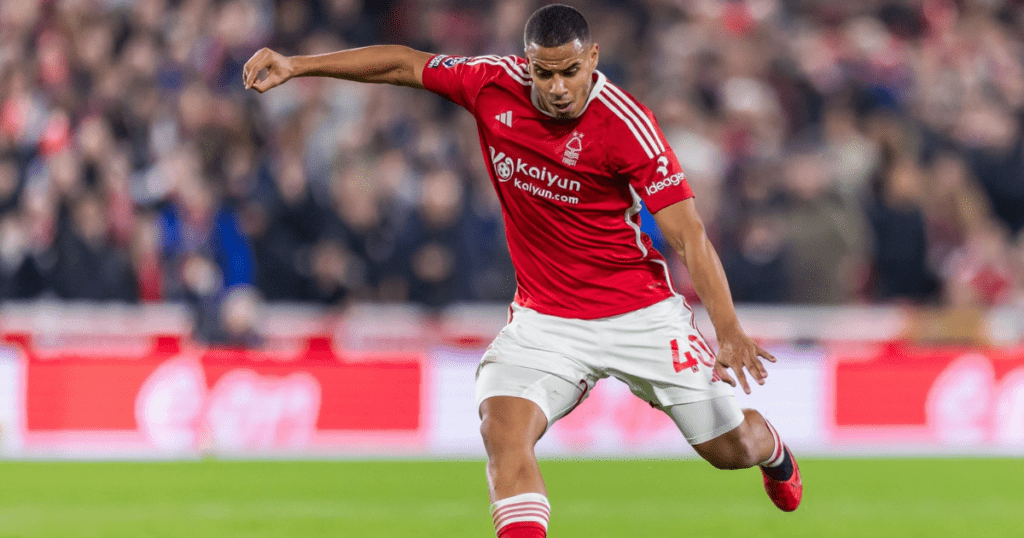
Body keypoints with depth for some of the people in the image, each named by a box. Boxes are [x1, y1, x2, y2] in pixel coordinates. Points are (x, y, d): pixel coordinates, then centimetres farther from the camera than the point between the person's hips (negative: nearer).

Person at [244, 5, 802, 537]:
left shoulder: (625, 124, -22)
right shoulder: (493, 85, -11)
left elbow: (689, 236, -24)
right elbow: (404, 64, 6)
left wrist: (729, 331, -34)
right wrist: (296, 64, 3)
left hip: (641, 313, -3)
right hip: (544, 319, 3)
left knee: (728, 448, 9)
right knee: (504, 428, -24)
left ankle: (771, 449, 49)